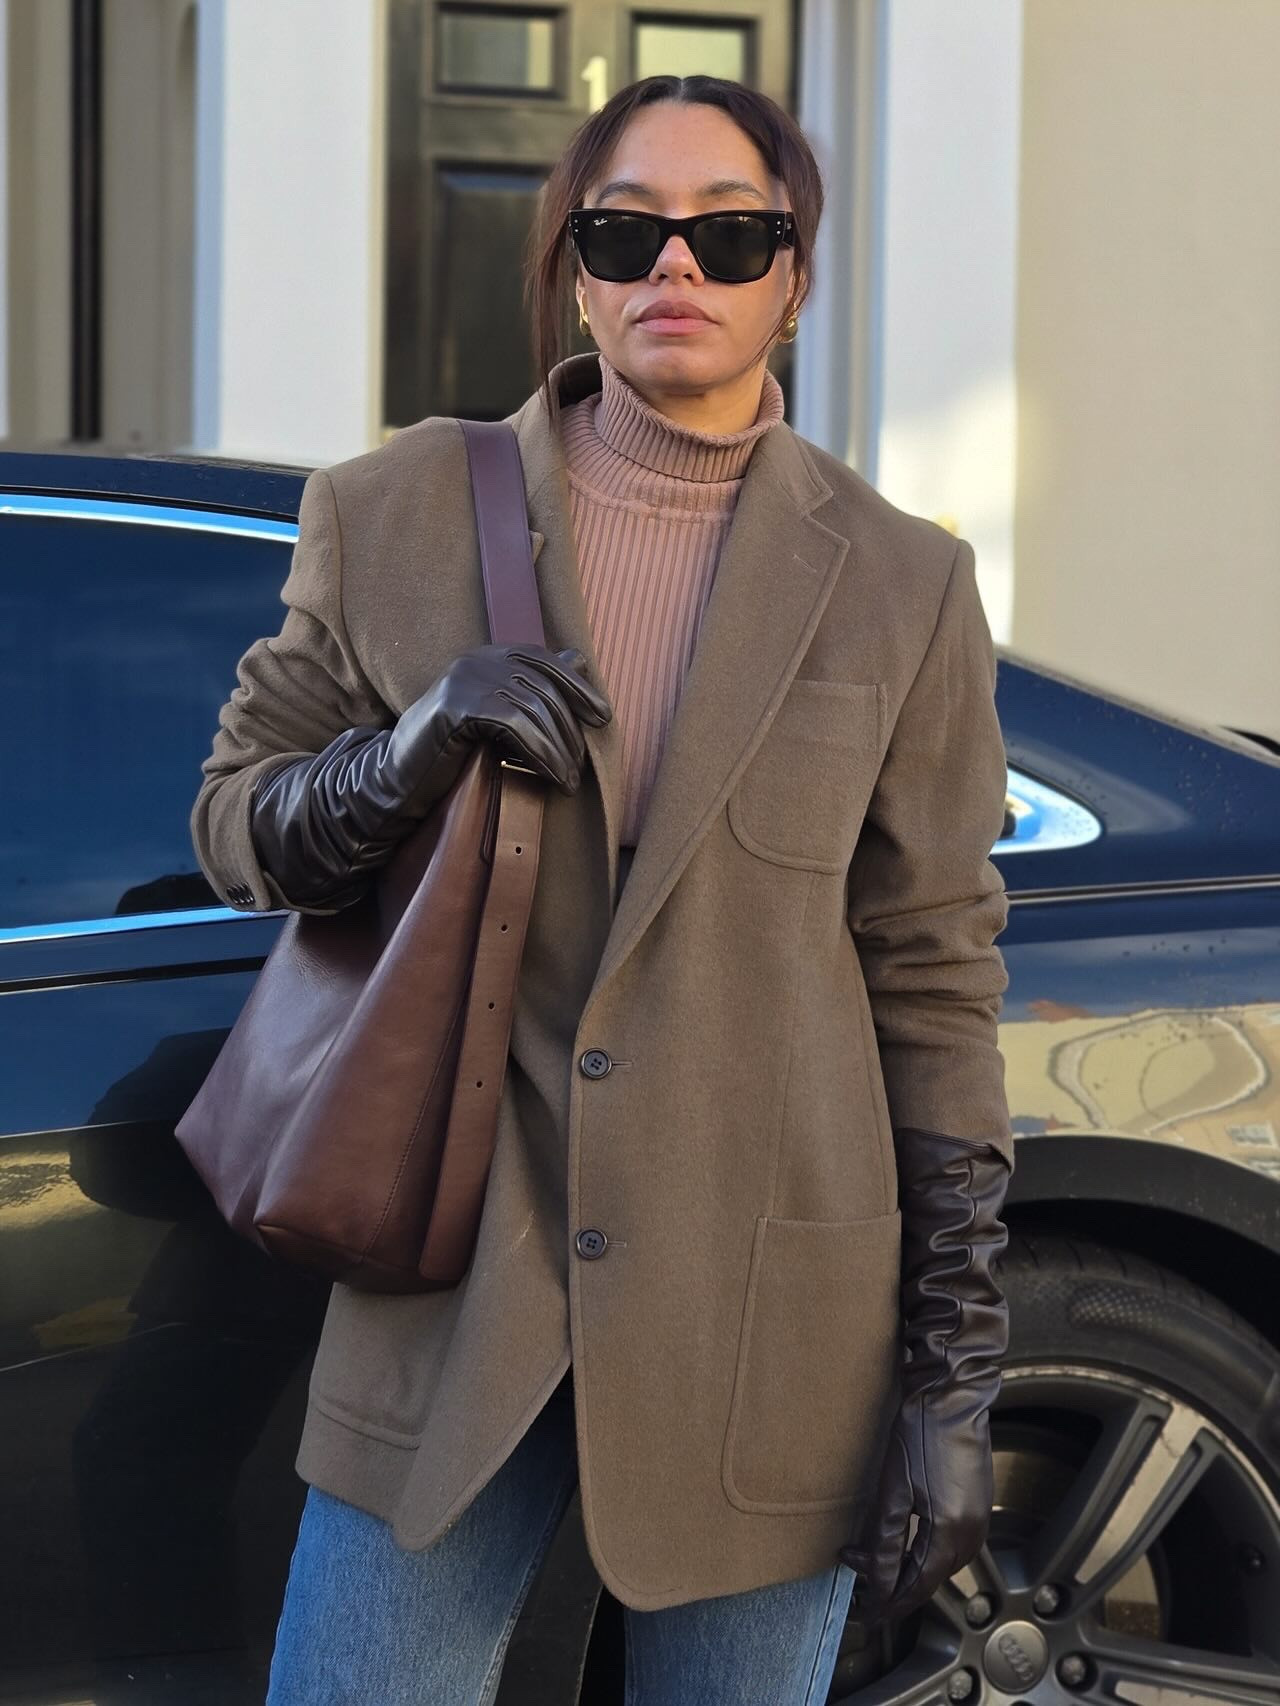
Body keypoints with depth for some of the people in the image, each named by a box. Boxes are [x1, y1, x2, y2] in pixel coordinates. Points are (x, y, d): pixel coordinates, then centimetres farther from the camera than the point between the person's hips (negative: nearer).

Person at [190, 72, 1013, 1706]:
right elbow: (233, 821, 8)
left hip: (764, 1329, 0)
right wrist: (409, 756, -15)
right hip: (461, 1307, 1)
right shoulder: (397, 516, 3)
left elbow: (934, 981, 2)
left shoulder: (899, 587, 1)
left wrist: (953, 1379, -1)